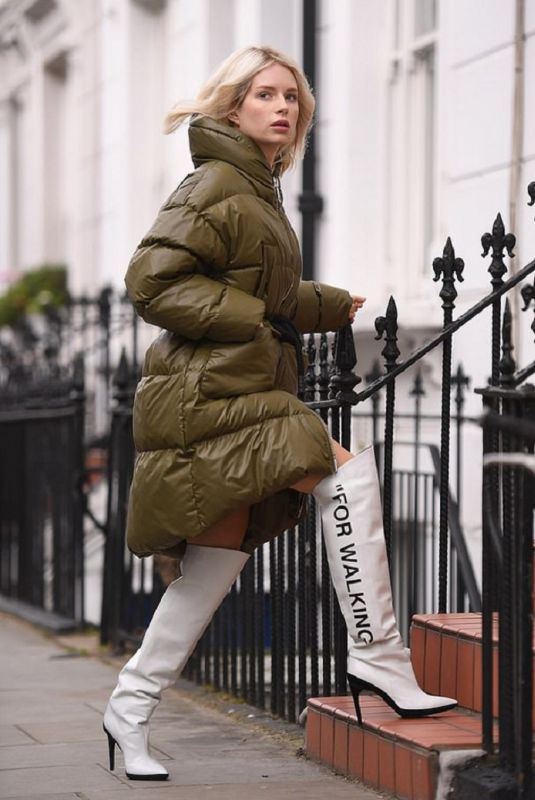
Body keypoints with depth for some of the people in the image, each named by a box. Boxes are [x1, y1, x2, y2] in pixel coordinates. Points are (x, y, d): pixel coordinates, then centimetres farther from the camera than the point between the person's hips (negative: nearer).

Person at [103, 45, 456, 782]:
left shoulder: (258, 189, 21)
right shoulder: (217, 183, -9)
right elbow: (152, 280, -18)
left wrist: (330, 306, 33)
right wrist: (253, 319, -17)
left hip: (239, 399, 10)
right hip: (208, 396, -10)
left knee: (218, 562, 10)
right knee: (347, 473, -19)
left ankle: (130, 710, 18)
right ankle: (378, 657, -16)